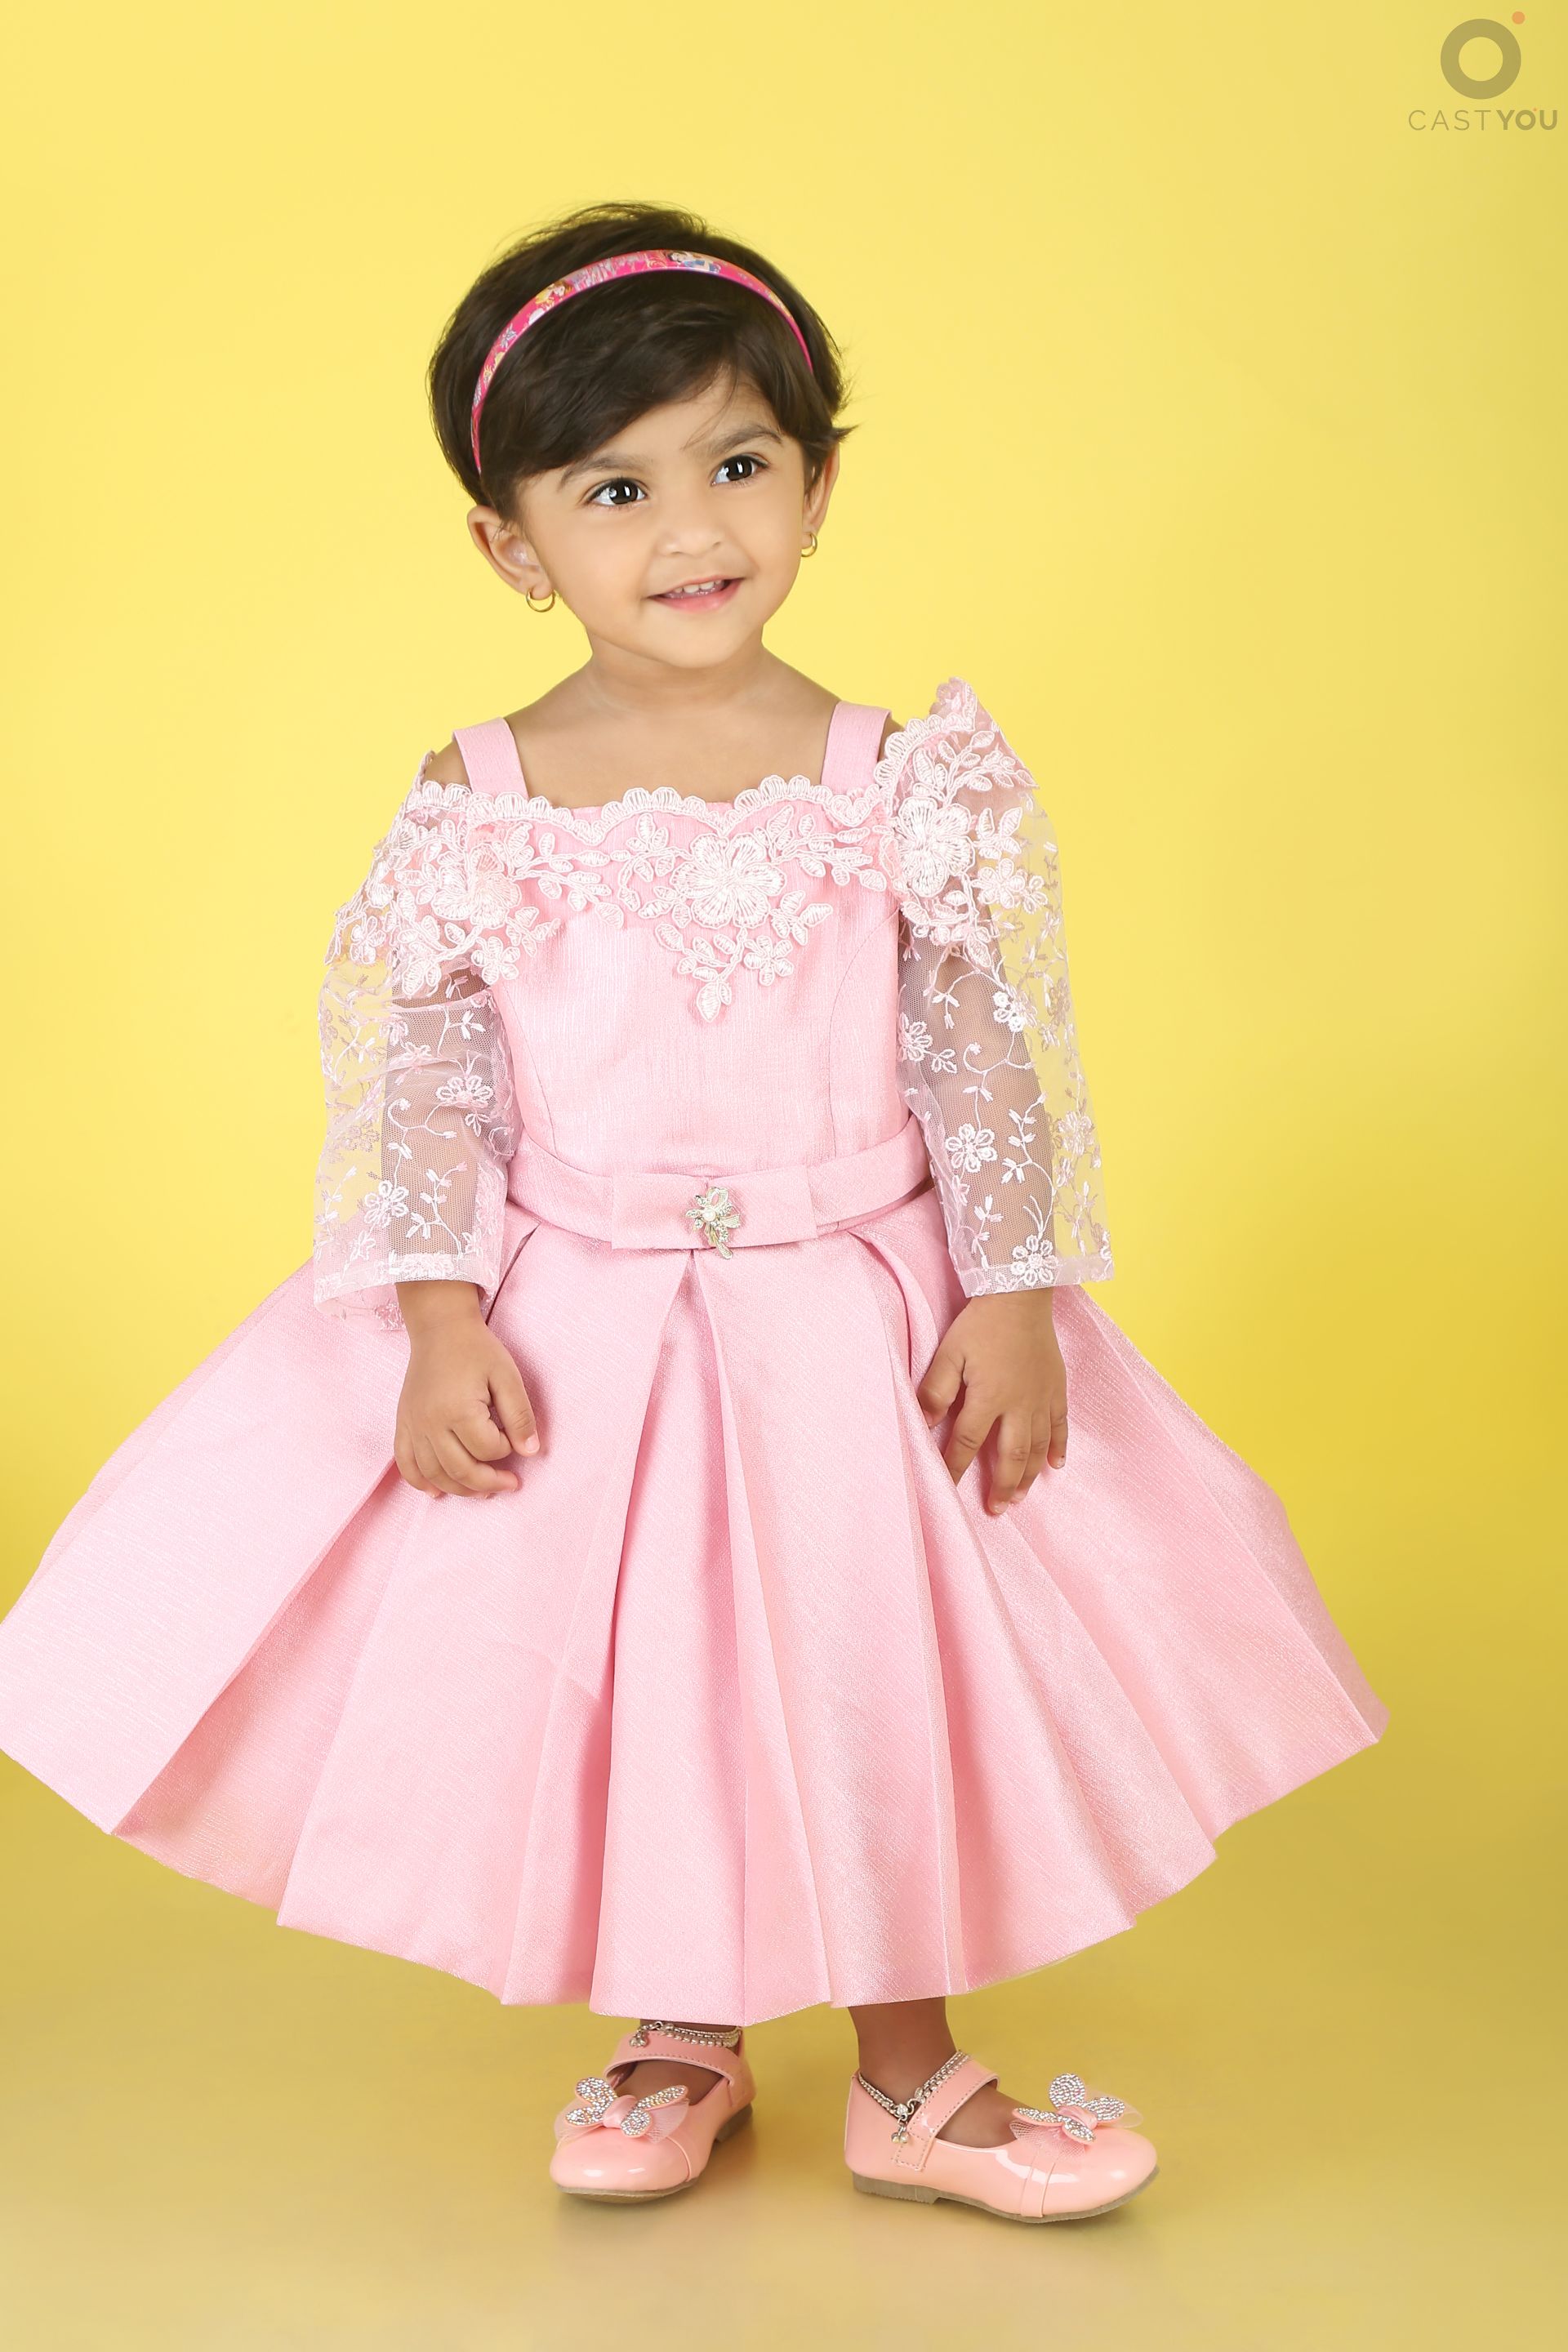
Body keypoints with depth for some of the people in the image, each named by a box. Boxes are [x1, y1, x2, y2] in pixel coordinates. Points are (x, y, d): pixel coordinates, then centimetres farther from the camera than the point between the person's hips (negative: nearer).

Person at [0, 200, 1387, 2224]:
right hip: (573, 1327, 1)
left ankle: (913, 2075, 31)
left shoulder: (911, 785, -7)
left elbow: (1000, 1057, -5)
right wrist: (442, 1324, -12)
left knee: (891, 1679, 8)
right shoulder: (476, 810, -7)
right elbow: (413, 1070, -5)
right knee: (605, 1685, 11)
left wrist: (1014, 1305, -9)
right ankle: (676, 2042, 37)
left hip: (859, 1321, 0)